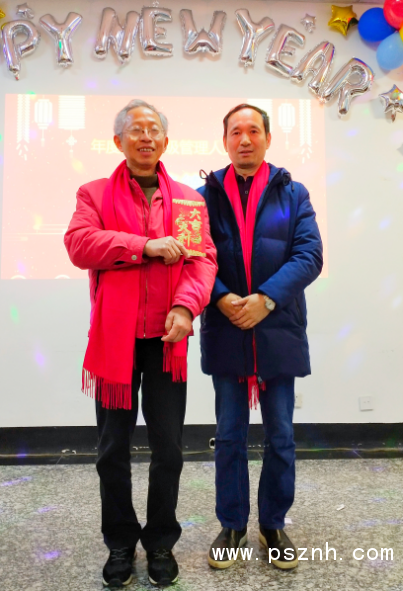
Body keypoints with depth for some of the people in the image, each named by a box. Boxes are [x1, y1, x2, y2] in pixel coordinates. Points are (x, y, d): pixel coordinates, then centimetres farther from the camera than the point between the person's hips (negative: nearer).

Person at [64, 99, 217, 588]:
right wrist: (146, 246, -17)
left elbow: (204, 258, -1)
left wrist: (186, 306, -18)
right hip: (114, 339, -1)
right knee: (113, 449, 11)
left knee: (169, 447, 10)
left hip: (166, 339, 1)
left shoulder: (188, 199, 10)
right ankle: (120, 543, 32)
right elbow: (79, 245, -10)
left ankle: (161, 542, 32)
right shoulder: (95, 194, 7)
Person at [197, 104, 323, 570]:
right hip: (226, 331, 0)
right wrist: (223, 299, -17)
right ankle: (232, 525, 29)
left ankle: (273, 524, 31)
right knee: (229, 436, 11)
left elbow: (309, 255, -5)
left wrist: (265, 299, -17)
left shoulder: (293, 194, 5)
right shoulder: (206, 194, 5)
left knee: (280, 436, 10)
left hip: (279, 331, 0)